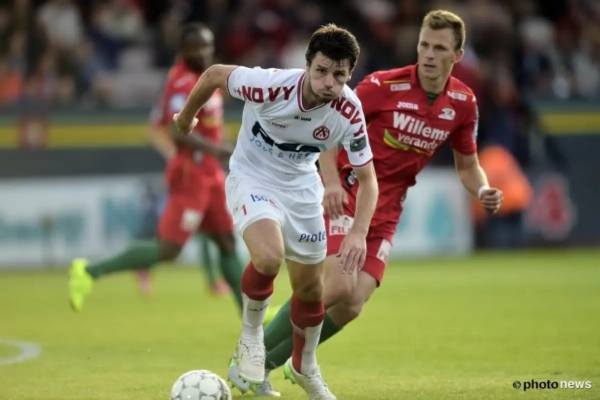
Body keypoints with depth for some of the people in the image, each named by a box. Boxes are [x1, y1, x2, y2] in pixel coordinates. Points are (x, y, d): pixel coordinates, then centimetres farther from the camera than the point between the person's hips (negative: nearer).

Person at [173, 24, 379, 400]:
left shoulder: (349, 112, -23)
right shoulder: (271, 86, -33)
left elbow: (367, 179, -14)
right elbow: (214, 74, -15)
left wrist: (359, 233, -30)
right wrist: (186, 116, 3)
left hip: (302, 187, 4)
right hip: (252, 179, -4)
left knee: (310, 288, 12)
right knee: (269, 257, -32)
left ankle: (304, 366, 40)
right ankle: (251, 333, -3)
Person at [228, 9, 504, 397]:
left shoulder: (463, 103, 0)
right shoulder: (384, 85, -15)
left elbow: (467, 165, 13)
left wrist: (483, 191, -9)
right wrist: (332, 182, -23)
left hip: (387, 211, 5)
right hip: (348, 195, -5)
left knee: (351, 307, -10)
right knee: (339, 287, -25)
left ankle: (266, 365, 6)